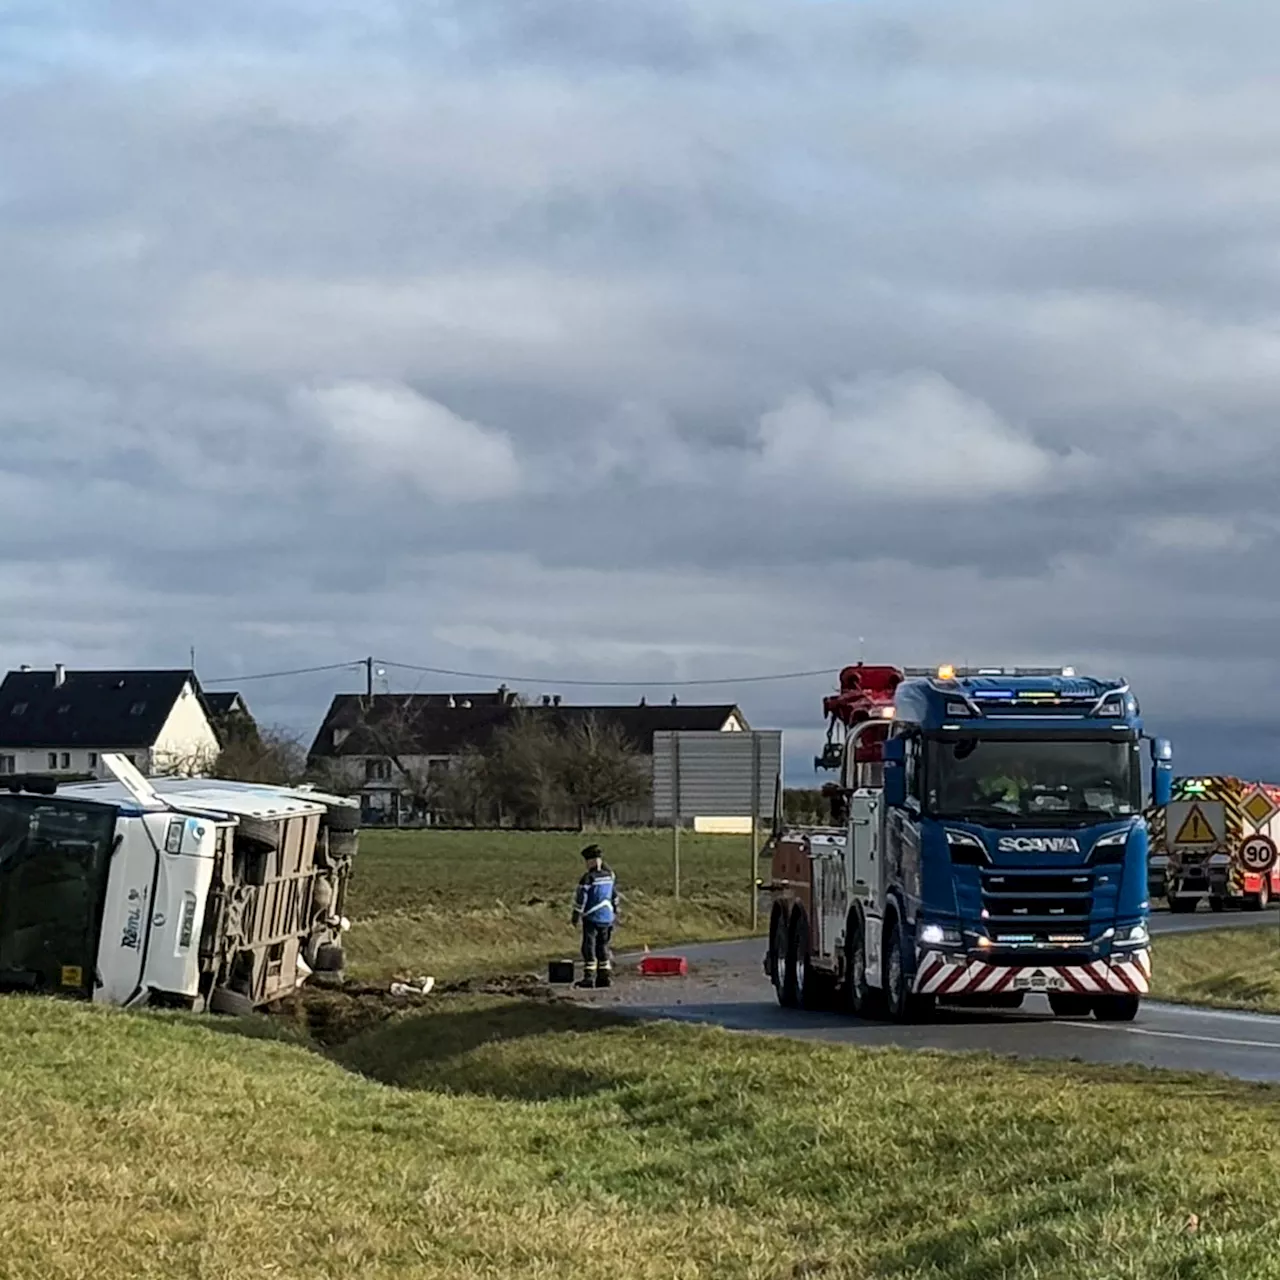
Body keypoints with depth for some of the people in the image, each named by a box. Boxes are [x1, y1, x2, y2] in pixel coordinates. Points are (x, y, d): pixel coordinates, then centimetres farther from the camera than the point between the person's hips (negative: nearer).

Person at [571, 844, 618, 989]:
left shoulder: (588, 877, -13)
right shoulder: (610, 876, 7)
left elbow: (580, 899, -12)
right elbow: (615, 898, 15)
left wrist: (576, 916, -4)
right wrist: (615, 915, 23)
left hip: (591, 917, -6)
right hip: (607, 917, 6)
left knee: (589, 946, -2)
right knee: (603, 946, 13)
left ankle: (589, 977, -5)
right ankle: (604, 976, 13)